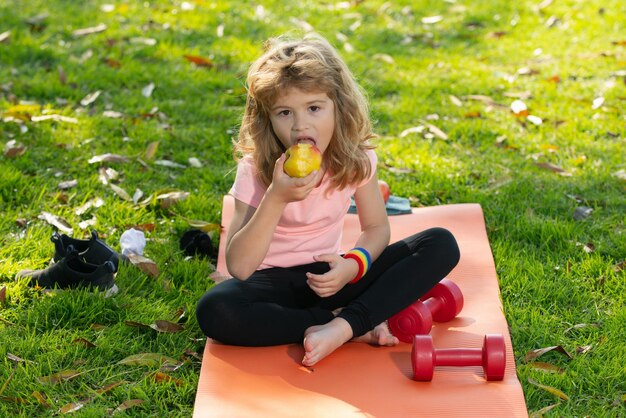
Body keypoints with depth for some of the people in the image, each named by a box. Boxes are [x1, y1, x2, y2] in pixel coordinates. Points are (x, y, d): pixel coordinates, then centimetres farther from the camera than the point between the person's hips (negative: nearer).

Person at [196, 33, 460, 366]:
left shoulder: (356, 157, -8)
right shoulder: (255, 169, -15)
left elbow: (376, 227, 3)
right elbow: (238, 267, -21)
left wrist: (353, 265, -19)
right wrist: (277, 198, -33)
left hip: (329, 276, 3)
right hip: (273, 282, -2)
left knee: (441, 245, -14)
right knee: (214, 310, -37)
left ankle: (342, 326, -28)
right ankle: (358, 324, -24)